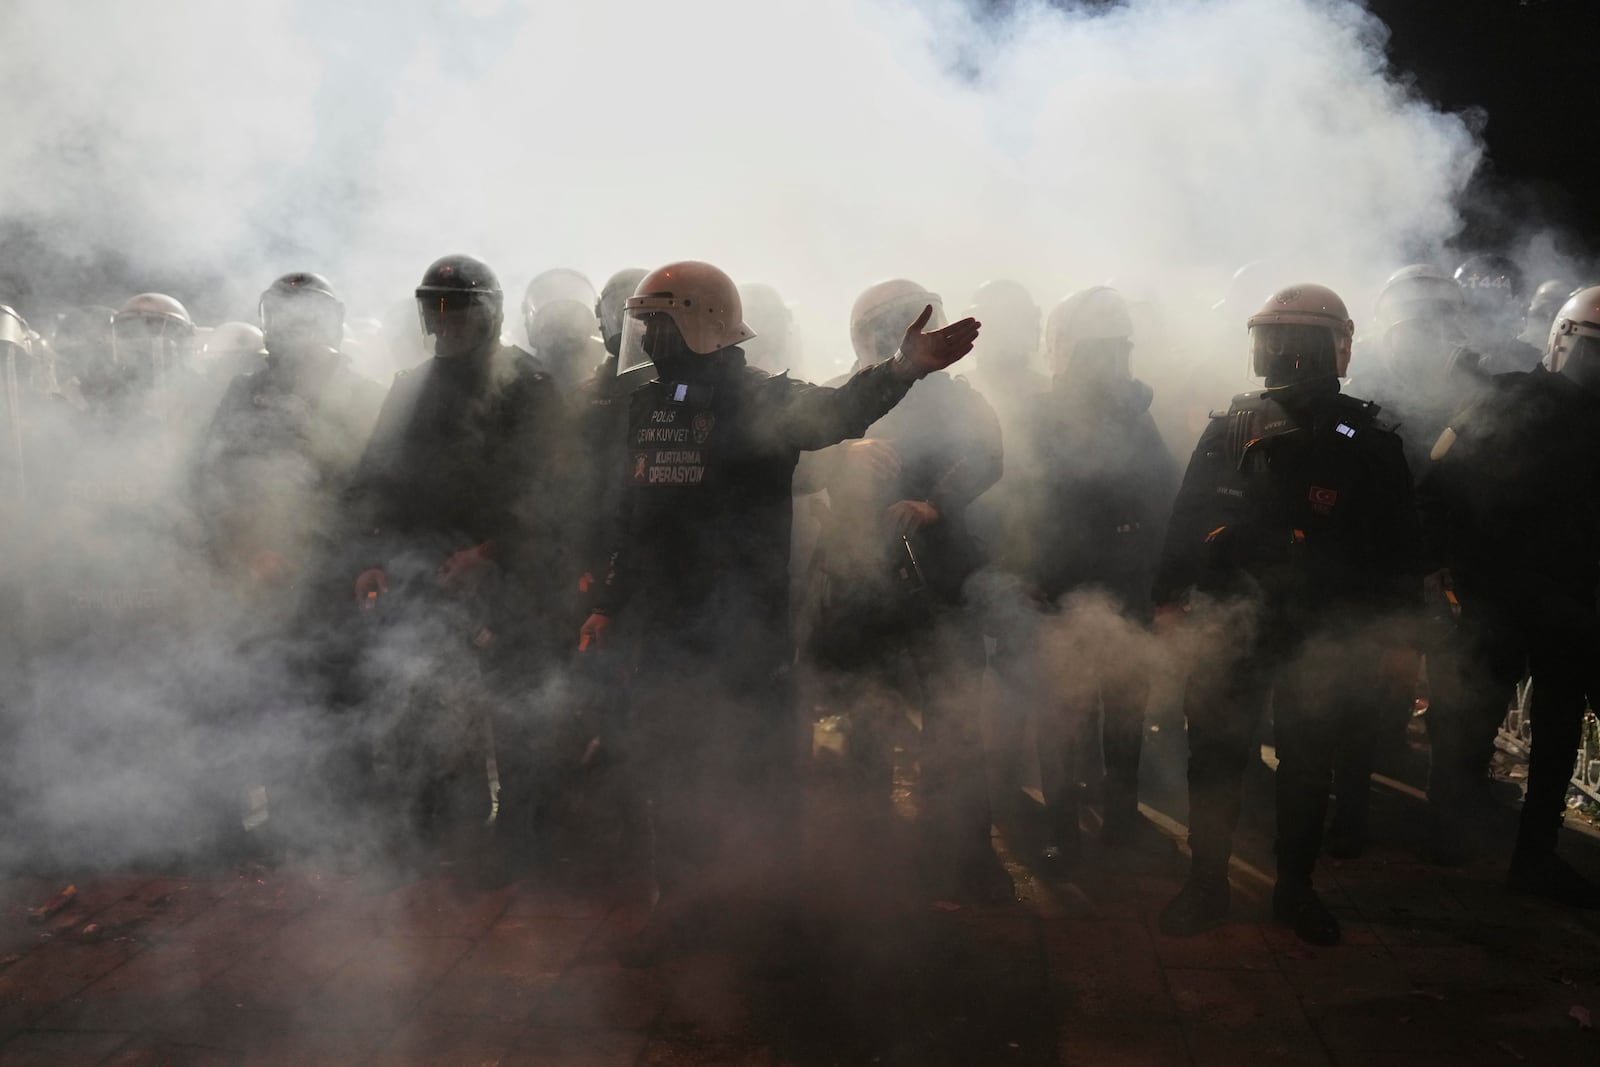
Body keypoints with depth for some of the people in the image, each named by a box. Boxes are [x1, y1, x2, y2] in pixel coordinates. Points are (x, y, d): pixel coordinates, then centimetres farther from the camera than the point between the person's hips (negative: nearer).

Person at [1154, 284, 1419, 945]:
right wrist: (1169, 598, 1)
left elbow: (1396, 548, 3)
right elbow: (1187, 519, 6)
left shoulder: (1368, 443, 0)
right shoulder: (1229, 430, 3)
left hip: (1325, 639, -1)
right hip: (1232, 626, 1)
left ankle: (1295, 886, 28)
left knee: (1308, 765, 11)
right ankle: (1205, 883, 20)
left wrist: (1389, 630, -1)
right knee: (1214, 758, 6)